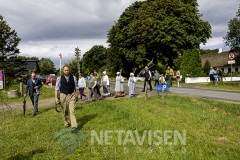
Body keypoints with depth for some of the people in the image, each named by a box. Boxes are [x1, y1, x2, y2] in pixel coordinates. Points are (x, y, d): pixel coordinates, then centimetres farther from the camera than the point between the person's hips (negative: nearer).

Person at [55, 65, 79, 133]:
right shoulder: (59, 78, -7)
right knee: (64, 111, 14)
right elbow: (57, 88, -3)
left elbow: (76, 87, 6)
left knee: (72, 111, -10)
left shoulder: (73, 77, -4)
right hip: (63, 95, 1)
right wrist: (56, 98, -7)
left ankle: (74, 127, -12)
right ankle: (66, 123, 36)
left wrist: (76, 95, 12)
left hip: (72, 95, -1)